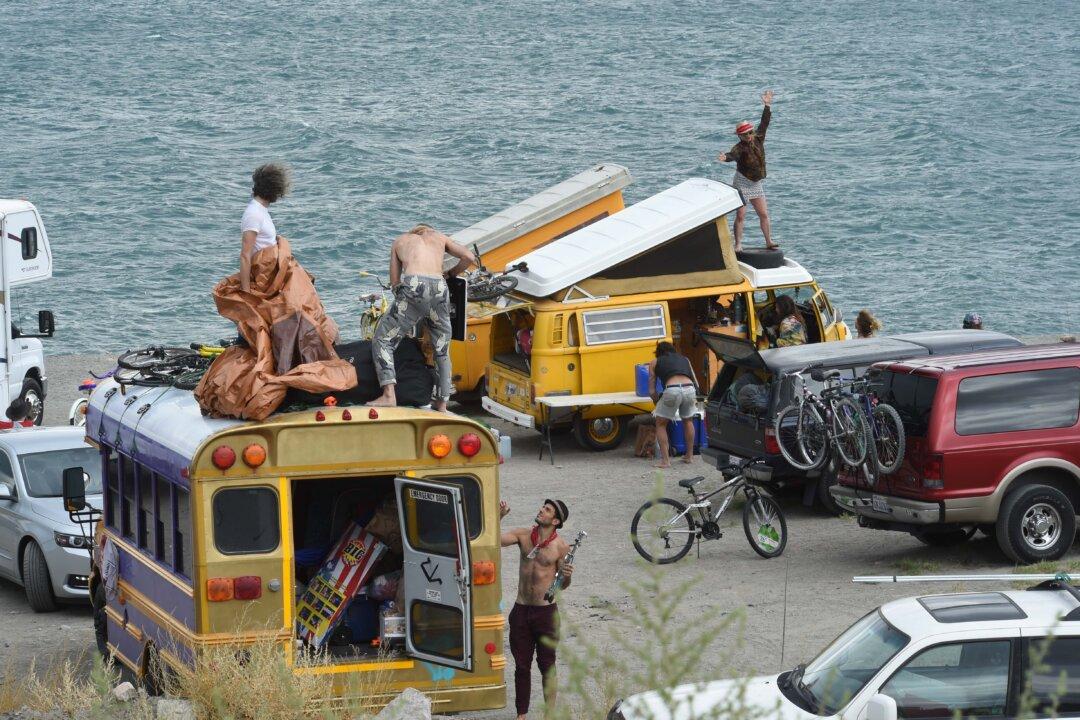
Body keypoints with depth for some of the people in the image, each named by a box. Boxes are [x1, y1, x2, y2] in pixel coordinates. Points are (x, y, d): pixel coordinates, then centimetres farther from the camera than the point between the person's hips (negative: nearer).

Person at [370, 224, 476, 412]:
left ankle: (389, 395, -9)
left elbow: (394, 282, 22)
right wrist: (450, 274, 37)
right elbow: (469, 258, 22)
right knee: (442, 352, 18)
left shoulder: (400, 241, 29)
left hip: (413, 286, -2)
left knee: (382, 340, 6)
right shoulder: (439, 237, 32)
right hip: (440, 289, 2)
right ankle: (442, 405, 19)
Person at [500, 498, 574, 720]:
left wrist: (567, 576, -20)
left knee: (547, 666, 3)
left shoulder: (561, 547, -6)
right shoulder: (523, 535, 2)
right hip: (521, 610, 3)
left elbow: (562, 585, 2)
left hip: (546, 611, -3)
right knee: (522, 666, 9)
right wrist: (499, 517, -15)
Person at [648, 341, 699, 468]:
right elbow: (696, 382, 31)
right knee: (688, 421, 30)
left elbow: (652, 390, 20)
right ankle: (690, 456, 33)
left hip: (672, 390, -3)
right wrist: (694, 399, 46)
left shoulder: (655, 363, 23)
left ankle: (665, 460, 8)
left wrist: (657, 403, 36)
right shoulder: (685, 359, 31)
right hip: (689, 389, 3)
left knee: (661, 424, 16)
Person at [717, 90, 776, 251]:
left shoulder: (758, 139, 1)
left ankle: (769, 241, 13)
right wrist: (725, 157, -61)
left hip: (757, 184, 6)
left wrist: (767, 106, 1)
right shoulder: (740, 147, -18)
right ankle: (738, 245, -2)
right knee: (740, 216, -5)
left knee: (764, 214, 6)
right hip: (742, 184, -6)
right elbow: (733, 155, -38)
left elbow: (764, 123, 5)